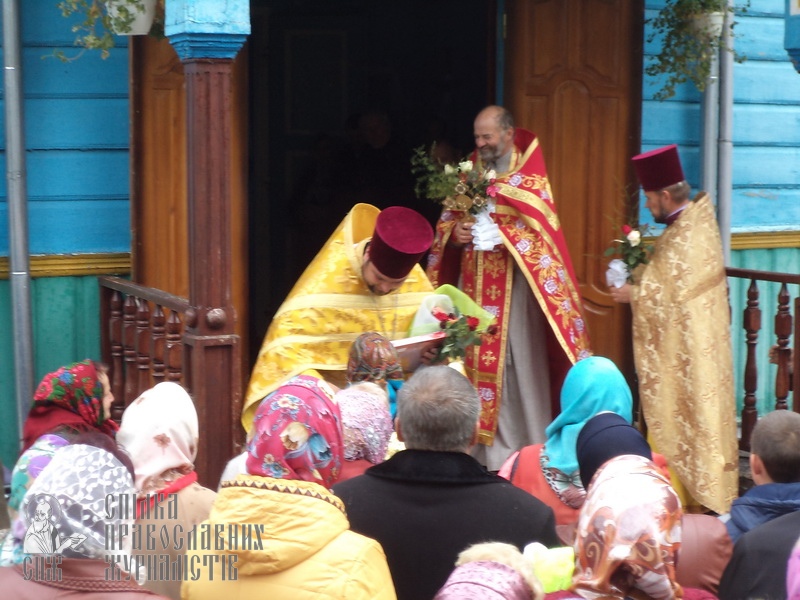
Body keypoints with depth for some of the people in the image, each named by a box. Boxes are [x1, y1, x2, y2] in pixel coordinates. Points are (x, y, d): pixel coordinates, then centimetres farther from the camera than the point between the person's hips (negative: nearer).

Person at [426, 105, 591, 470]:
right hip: (473, 286, 4)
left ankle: (530, 449, 3)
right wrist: (455, 232, -9)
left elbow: (538, 227, -10)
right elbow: (447, 221, 14)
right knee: (477, 360, 3)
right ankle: (484, 446, 9)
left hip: (514, 287, -4)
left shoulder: (530, 175, -1)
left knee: (518, 363, -5)